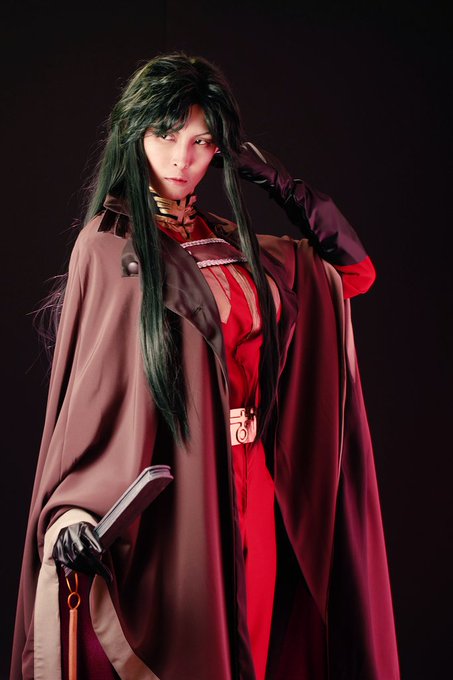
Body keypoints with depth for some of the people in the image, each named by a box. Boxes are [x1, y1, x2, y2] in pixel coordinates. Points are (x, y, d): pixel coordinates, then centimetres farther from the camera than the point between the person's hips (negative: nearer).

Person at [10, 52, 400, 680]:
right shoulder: (109, 244, -4)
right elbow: (88, 385, -12)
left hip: (253, 486, 6)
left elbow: (354, 270, 20)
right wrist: (71, 511, -24)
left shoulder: (233, 245, 12)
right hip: (171, 488, -6)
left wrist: (281, 183, 13)